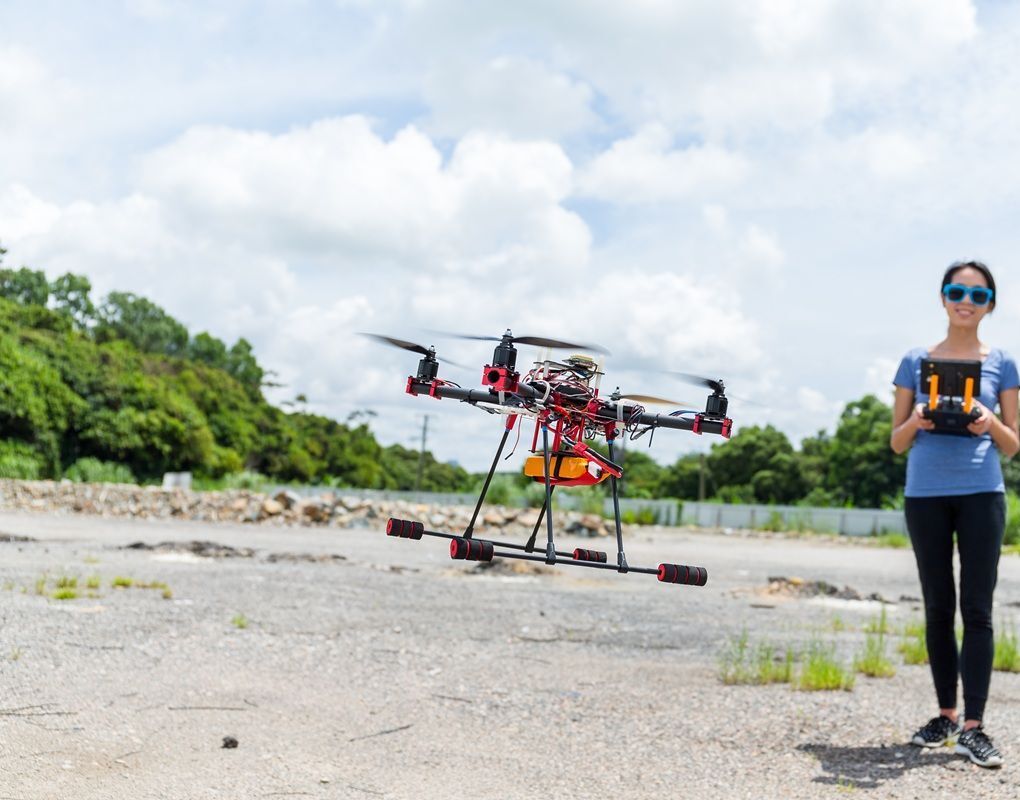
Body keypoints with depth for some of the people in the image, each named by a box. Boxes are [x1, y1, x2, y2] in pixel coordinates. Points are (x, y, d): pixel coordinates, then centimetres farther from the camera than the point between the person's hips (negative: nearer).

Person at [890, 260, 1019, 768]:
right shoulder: (916, 361, 7)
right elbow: (896, 444, 9)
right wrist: (916, 421, -12)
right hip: (925, 495, 1)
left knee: (977, 609, -6)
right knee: (938, 608, 8)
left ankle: (973, 727, -5)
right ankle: (945, 715, 17)